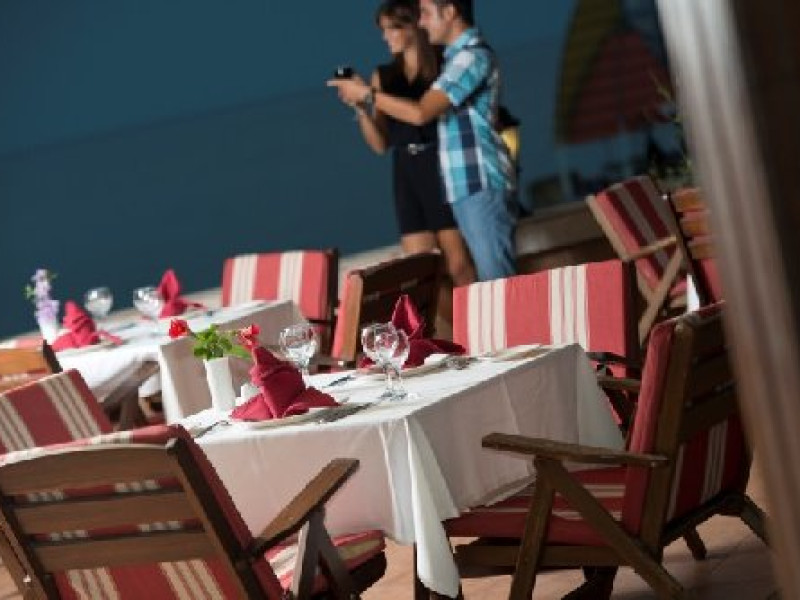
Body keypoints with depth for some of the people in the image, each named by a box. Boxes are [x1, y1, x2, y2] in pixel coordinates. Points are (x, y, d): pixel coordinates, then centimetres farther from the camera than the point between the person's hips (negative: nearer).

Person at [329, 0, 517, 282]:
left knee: (498, 280, -10)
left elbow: (420, 113, -18)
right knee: (495, 278, 8)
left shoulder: (473, 55, -11)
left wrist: (367, 94, -9)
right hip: (467, 187, 9)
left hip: (481, 186, -9)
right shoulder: (458, 56, 20)